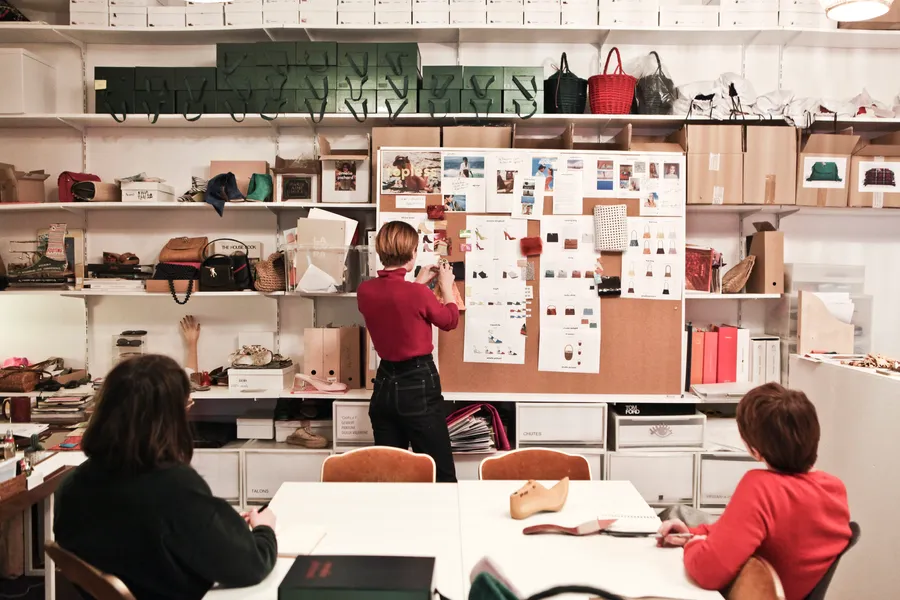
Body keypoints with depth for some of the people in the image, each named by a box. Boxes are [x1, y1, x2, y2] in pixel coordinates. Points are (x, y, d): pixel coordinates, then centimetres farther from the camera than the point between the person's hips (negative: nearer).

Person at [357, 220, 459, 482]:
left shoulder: (365, 291, -3)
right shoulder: (418, 294, -20)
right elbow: (450, 321, 0)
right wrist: (447, 287, 15)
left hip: (385, 384, 6)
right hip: (418, 384, -6)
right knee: (441, 475, 5)